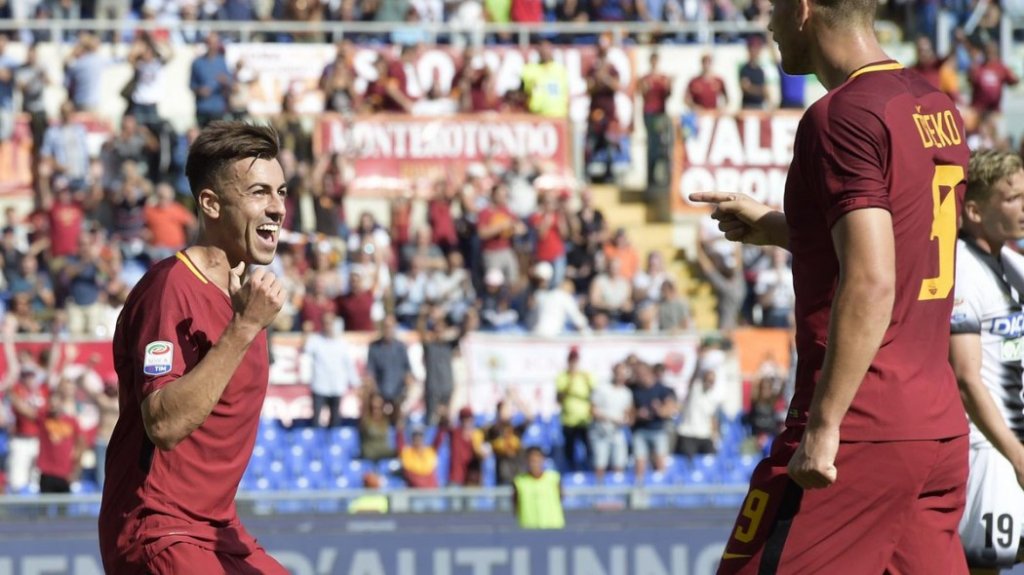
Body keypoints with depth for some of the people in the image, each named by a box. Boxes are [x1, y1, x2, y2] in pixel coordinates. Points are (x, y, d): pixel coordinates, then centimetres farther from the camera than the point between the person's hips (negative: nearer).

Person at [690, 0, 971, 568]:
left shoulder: (842, 116, -13)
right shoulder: (938, 109, 14)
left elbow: (871, 284, -21)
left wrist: (824, 424, -20)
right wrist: (773, 226, 32)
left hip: (859, 435, -8)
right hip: (942, 430, 8)